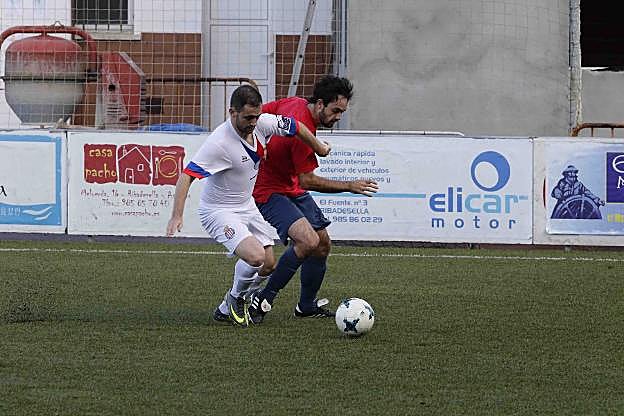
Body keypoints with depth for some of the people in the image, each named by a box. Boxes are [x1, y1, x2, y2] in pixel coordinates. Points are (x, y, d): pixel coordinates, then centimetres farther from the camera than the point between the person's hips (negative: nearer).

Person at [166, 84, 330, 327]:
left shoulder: (262, 123, -11)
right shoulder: (219, 143, -30)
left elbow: (295, 127, 8)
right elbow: (186, 175, -31)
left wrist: (319, 148, 23)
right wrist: (177, 216, -39)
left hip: (247, 206, 8)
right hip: (219, 212, -8)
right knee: (256, 256, -26)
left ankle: (226, 310, 26)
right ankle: (236, 298, 4)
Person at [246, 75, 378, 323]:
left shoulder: (294, 104, -4)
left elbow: (260, 112, 11)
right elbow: (307, 180, -26)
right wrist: (349, 186, -23)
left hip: (293, 189, 10)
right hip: (271, 192, -10)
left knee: (323, 244, 11)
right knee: (308, 241, -29)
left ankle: (307, 306, 26)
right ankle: (262, 297, -17)